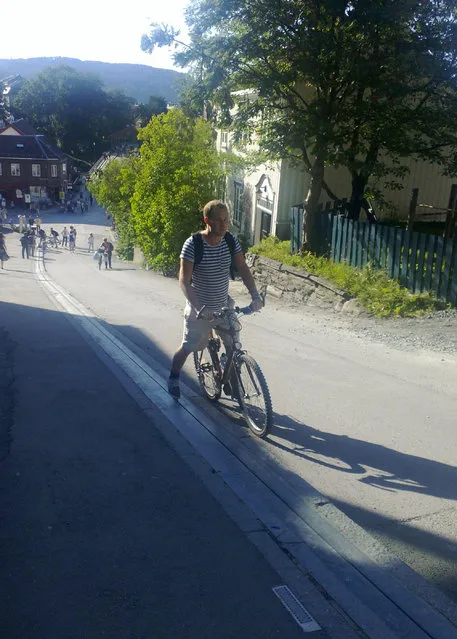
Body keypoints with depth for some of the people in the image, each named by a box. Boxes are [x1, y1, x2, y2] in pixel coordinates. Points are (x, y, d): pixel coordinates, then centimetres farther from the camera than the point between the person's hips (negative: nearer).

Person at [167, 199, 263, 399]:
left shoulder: (231, 241, -8)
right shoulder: (193, 244, -22)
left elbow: (243, 269, -8)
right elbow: (184, 281, -25)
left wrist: (255, 296, -22)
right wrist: (199, 308, -37)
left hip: (224, 306, 4)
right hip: (199, 308, -4)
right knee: (187, 347, 9)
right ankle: (173, 378, 34)